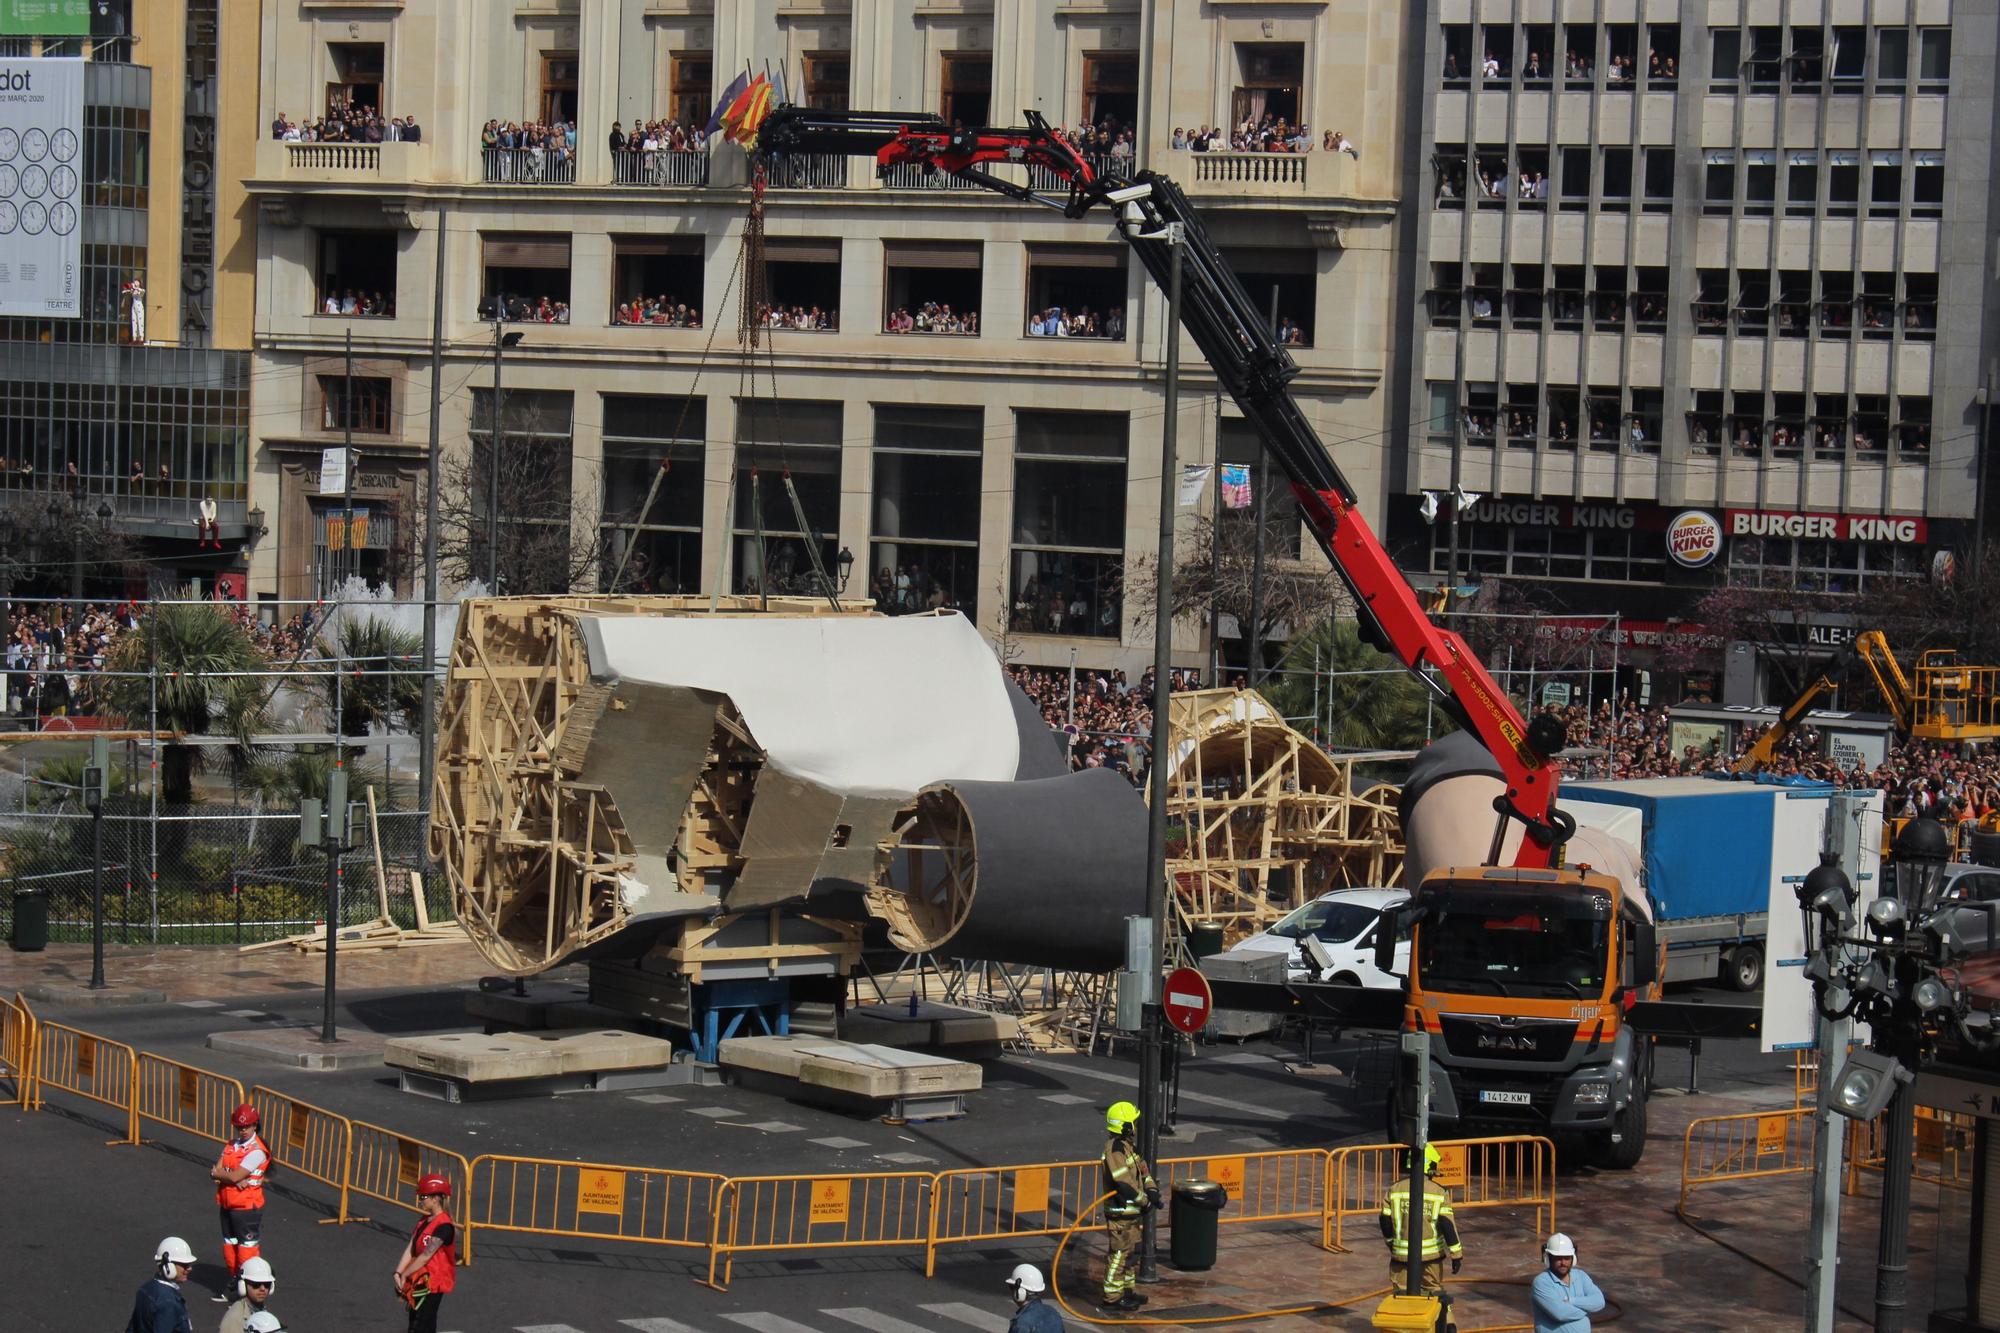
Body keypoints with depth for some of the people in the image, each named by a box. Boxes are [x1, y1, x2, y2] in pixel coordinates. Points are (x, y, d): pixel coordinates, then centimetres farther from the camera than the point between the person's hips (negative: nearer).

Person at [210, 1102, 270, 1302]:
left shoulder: (257, 1151, -16)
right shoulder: (231, 1145, 9)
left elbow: (235, 1176, -21)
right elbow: (217, 1170, -2)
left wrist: (218, 1173, -3)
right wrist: (235, 1179, -19)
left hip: (248, 1207, -8)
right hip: (227, 1204, 8)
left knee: (247, 1247, -2)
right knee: (230, 1244, 17)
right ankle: (234, 1280, 30)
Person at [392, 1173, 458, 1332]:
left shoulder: (444, 1226, -18)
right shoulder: (423, 1222, 10)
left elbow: (426, 1256, -21)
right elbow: (410, 1250, 4)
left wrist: (404, 1275, -16)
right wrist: (398, 1273, -9)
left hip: (433, 1284, -9)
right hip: (420, 1281, 9)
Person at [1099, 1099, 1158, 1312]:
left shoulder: (1128, 1145, 11)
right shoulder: (1115, 1149, -21)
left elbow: (1142, 1168, 17)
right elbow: (1124, 1183, -26)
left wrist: (1152, 1189, 0)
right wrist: (1145, 1200, -16)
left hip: (1131, 1211, 10)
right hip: (1120, 1212, -10)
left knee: (1132, 1252, 19)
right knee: (1119, 1254, -4)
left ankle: (1129, 1289, 31)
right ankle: (1112, 1297, 2)